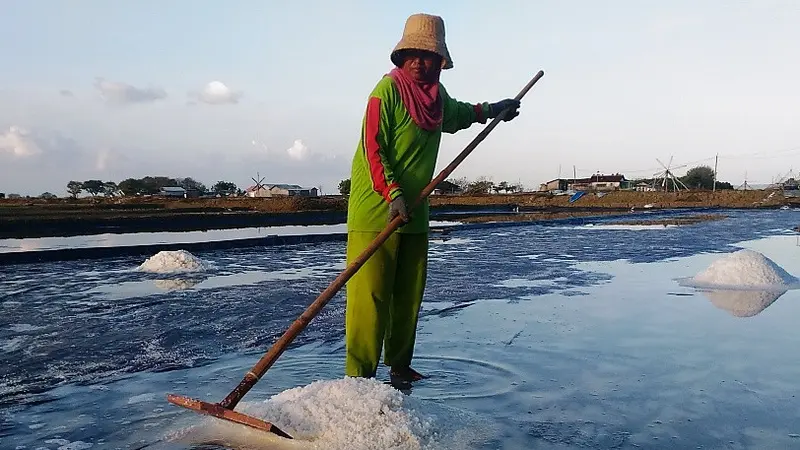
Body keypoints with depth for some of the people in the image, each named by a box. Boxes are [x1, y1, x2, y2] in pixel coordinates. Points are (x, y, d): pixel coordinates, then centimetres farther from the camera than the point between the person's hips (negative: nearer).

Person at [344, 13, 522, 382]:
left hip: (414, 213, 8)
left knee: (409, 294, 12)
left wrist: (491, 110, 33)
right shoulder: (387, 91, -11)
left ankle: (400, 366, 25)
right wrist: (392, 194, -28)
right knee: (370, 295, -8)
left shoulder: (437, 95, 12)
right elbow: (373, 149, -18)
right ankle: (359, 376, -1)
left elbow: (457, 114, 37)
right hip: (376, 210, -8)